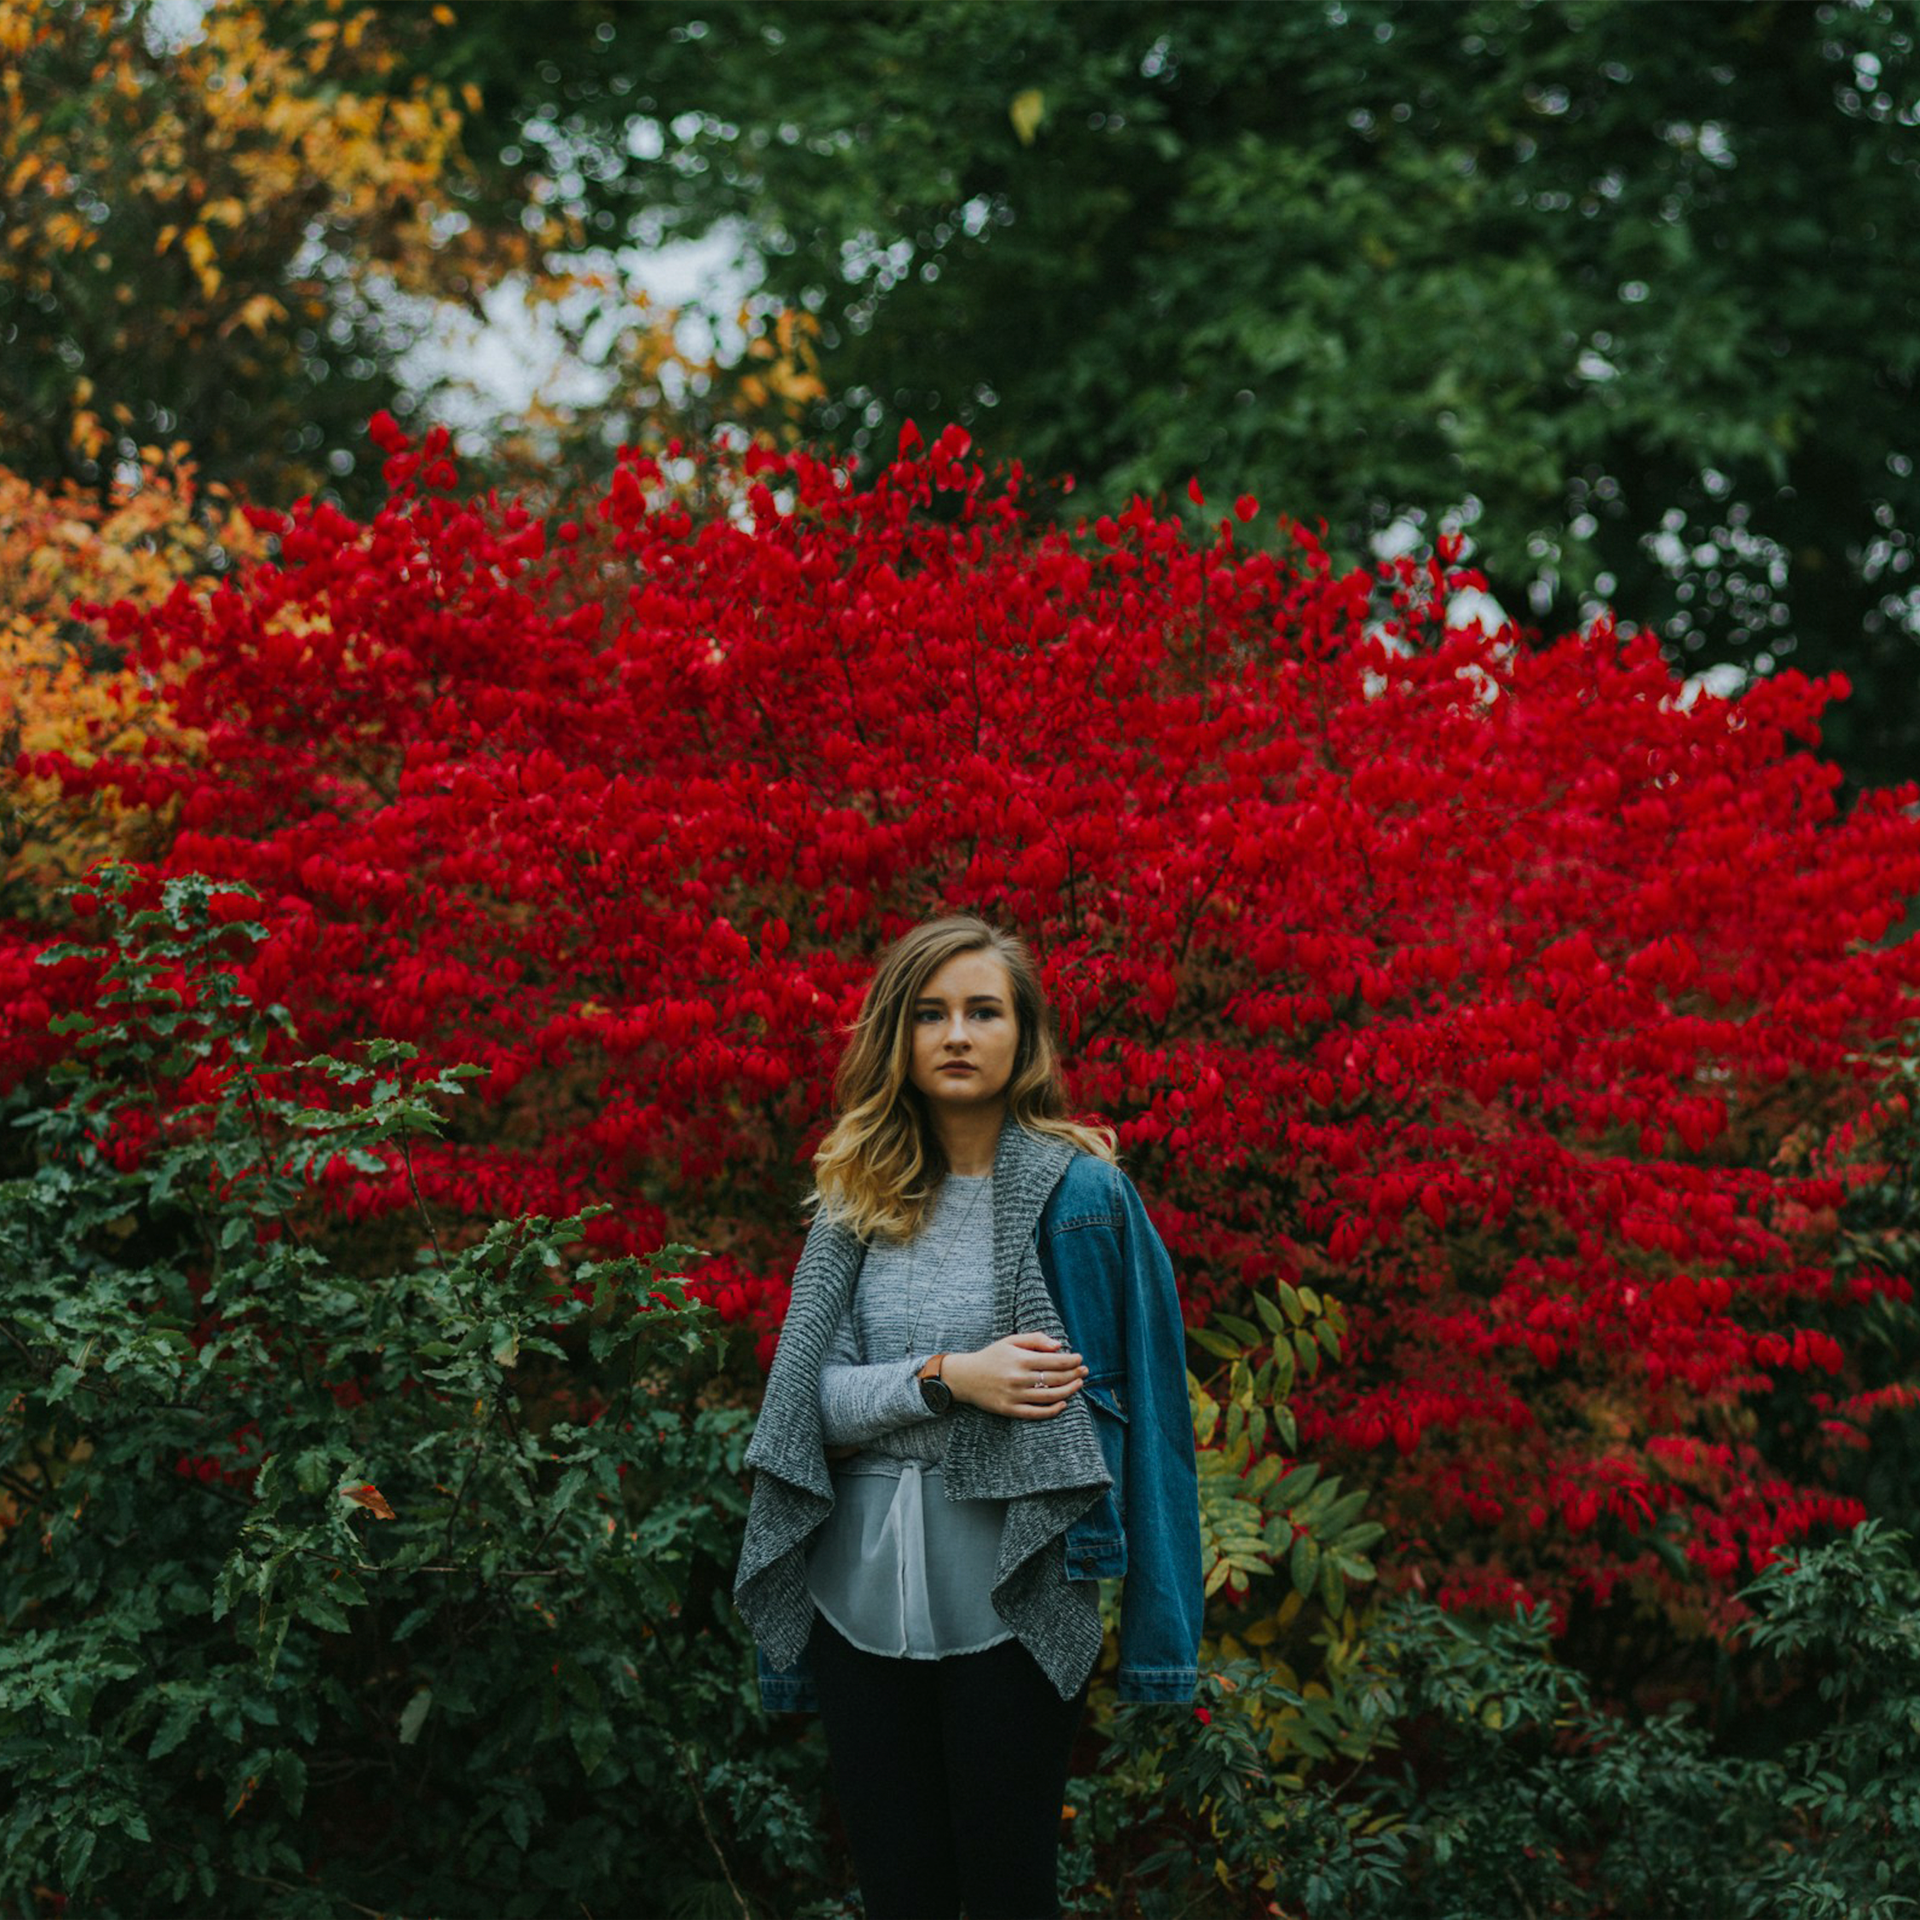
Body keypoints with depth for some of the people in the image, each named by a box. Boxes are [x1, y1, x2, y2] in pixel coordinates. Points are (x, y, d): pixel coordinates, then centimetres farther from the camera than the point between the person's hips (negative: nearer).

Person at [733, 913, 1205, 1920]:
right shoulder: (858, 1195, 7)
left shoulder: (1080, 1193, -4)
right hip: (862, 1599, 4)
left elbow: (1110, 1399, -2)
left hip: (1010, 1603, -3)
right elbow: (815, 1402, 2)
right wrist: (946, 1378, -16)